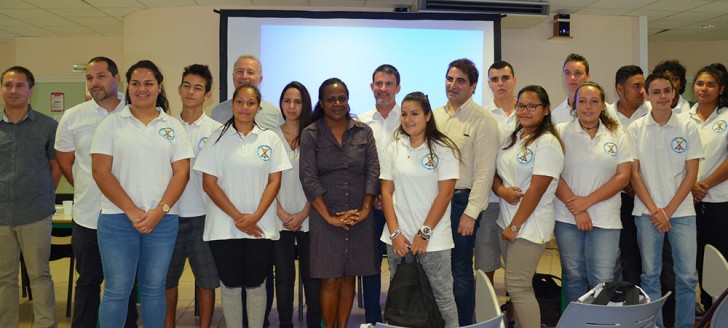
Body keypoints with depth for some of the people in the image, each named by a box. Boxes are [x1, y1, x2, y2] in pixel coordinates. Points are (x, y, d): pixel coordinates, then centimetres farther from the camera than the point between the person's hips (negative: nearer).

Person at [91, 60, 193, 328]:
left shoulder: (173, 127, 7)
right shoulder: (111, 124, 3)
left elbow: (181, 173, 2)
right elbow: (100, 172, -4)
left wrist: (159, 211, -10)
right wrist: (132, 211, -10)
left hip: (163, 219, 2)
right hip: (117, 218, -1)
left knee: (154, 288, 10)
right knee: (116, 290, 3)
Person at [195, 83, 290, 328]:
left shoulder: (270, 138, 5)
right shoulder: (218, 138, 3)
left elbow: (274, 181, 2)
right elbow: (209, 183, -1)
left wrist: (255, 217, -10)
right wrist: (237, 217, -10)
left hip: (260, 226, 0)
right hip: (224, 226, 0)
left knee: (256, 284, 7)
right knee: (230, 285, 7)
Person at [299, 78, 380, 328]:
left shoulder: (364, 131, 6)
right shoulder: (310, 134, -1)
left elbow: (373, 171, 2)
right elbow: (308, 178, -8)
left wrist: (365, 209, -8)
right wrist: (329, 216, -13)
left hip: (359, 217, 2)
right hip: (326, 218, -2)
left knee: (349, 277, 10)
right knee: (330, 280, 1)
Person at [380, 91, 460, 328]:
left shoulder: (444, 149, -5)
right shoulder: (393, 149, 6)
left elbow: (445, 194, -9)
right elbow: (386, 192, 5)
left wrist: (424, 233, -11)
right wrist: (394, 233, -4)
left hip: (433, 238, -3)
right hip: (398, 237, 3)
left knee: (442, 295, 3)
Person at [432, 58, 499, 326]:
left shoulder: (483, 121, -7)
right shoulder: (435, 116, 10)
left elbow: (484, 172, -11)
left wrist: (470, 213, -14)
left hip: (462, 200, -5)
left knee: (461, 269, 4)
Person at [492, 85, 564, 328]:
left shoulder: (547, 143, -13)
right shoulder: (514, 137, 11)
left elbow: (536, 190, -17)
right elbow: (497, 172, 14)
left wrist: (514, 227, -15)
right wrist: (501, 189, -9)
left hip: (529, 226, -7)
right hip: (506, 221, 7)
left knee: (517, 287, -5)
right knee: (519, 286, 15)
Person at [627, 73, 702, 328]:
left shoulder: (687, 128, 2)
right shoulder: (635, 129, 2)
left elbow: (691, 174, 0)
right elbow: (634, 173, 0)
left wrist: (668, 210, -7)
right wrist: (654, 209, -8)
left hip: (681, 211, 0)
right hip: (647, 212, 0)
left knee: (687, 275, 3)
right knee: (650, 274, 6)